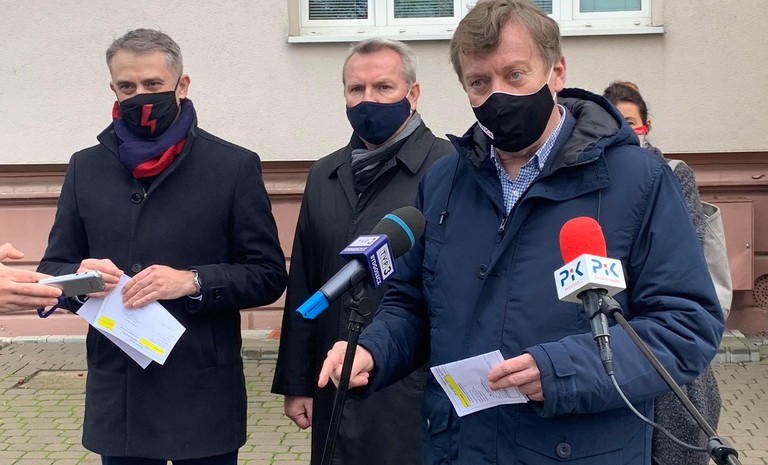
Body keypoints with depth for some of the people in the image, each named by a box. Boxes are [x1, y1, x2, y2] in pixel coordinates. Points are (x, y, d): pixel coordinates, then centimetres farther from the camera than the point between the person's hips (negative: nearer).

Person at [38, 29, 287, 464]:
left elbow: (269, 275, -3)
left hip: (204, 399, -3)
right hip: (115, 399, 3)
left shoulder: (234, 166, -2)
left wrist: (193, 281, -19)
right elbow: (53, 270, 11)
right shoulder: (86, 168, 8)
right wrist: (79, 277, -13)